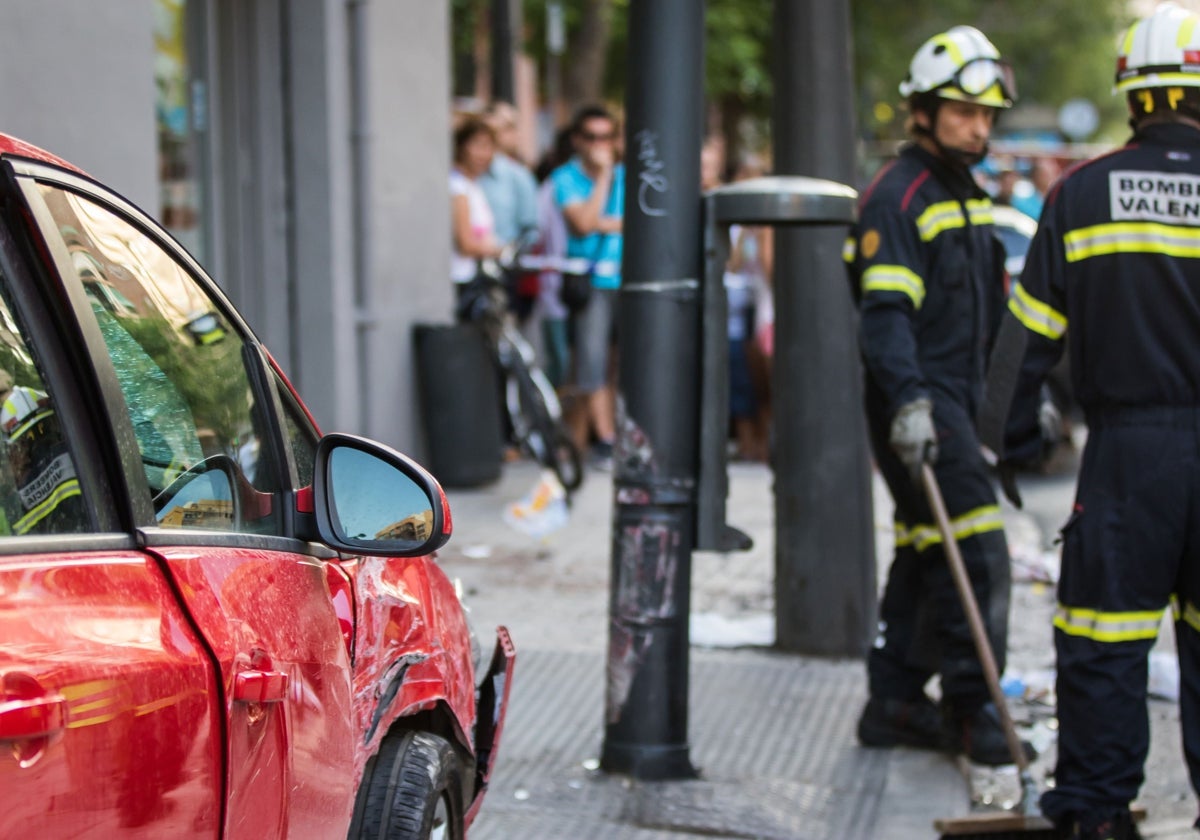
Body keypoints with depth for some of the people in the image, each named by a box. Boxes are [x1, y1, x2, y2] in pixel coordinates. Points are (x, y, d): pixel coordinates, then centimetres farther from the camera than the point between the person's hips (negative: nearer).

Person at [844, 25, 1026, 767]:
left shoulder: (971, 198, 18)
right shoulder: (896, 197, -12)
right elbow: (885, 312, -22)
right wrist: (907, 400, -33)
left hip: (958, 397, 9)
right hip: (916, 403, -9)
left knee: (924, 554, 12)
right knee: (974, 554, -12)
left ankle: (896, 702, 19)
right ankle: (973, 710, -6)